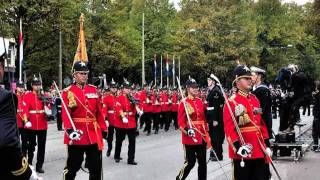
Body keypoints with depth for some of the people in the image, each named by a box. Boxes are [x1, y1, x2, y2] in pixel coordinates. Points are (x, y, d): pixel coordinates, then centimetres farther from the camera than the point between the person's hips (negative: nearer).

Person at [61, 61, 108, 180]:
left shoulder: (93, 90, 10)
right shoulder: (68, 92, -4)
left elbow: (99, 112, 11)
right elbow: (65, 113, -14)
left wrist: (103, 129, 8)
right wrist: (69, 129, -28)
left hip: (94, 134, 4)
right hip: (77, 134, -4)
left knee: (96, 167, 9)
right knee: (73, 166, 7)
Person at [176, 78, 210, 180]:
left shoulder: (200, 102, 10)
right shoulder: (184, 103, -8)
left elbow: (203, 118, 15)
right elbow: (180, 121, -10)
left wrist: (206, 133, 12)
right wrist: (187, 131, -25)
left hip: (202, 137, 6)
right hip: (190, 137, -6)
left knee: (203, 162, 8)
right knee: (190, 162, -1)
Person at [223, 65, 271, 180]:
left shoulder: (255, 99, 13)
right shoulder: (231, 102, -9)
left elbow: (261, 123, 16)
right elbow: (229, 127, -16)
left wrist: (266, 145, 11)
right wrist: (238, 147, -25)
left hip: (259, 150, 7)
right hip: (242, 151, -7)